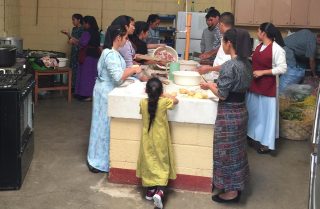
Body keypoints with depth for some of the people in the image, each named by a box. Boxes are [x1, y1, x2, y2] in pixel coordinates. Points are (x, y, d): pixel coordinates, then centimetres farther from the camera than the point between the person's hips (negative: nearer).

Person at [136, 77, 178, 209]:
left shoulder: (143, 102, -10)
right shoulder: (164, 102, -17)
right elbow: (176, 100, 4)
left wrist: (151, 95, 19)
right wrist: (166, 96, 16)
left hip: (148, 139, 3)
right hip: (160, 140, -2)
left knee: (149, 163, 15)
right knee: (162, 164, 4)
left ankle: (150, 191, 24)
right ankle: (159, 192, -12)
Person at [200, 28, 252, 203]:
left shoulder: (229, 66, -22)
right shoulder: (246, 63, 4)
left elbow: (222, 95, -20)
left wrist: (210, 86, -3)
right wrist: (217, 85, 14)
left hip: (228, 114, -9)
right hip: (241, 110, 9)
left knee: (227, 151, 5)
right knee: (236, 149, 20)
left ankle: (231, 191, 17)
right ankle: (237, 186, 33)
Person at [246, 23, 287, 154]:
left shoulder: (277, 49, -17)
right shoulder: (259, 46, 7)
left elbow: (282, 68, -19)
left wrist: (262, 72, -21)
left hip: (268, 87, -8)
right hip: (254, 85, 8)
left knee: (266, 113, 2)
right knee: (254, 111, 16)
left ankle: (266, 143, 12)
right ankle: (254, 136, 31)